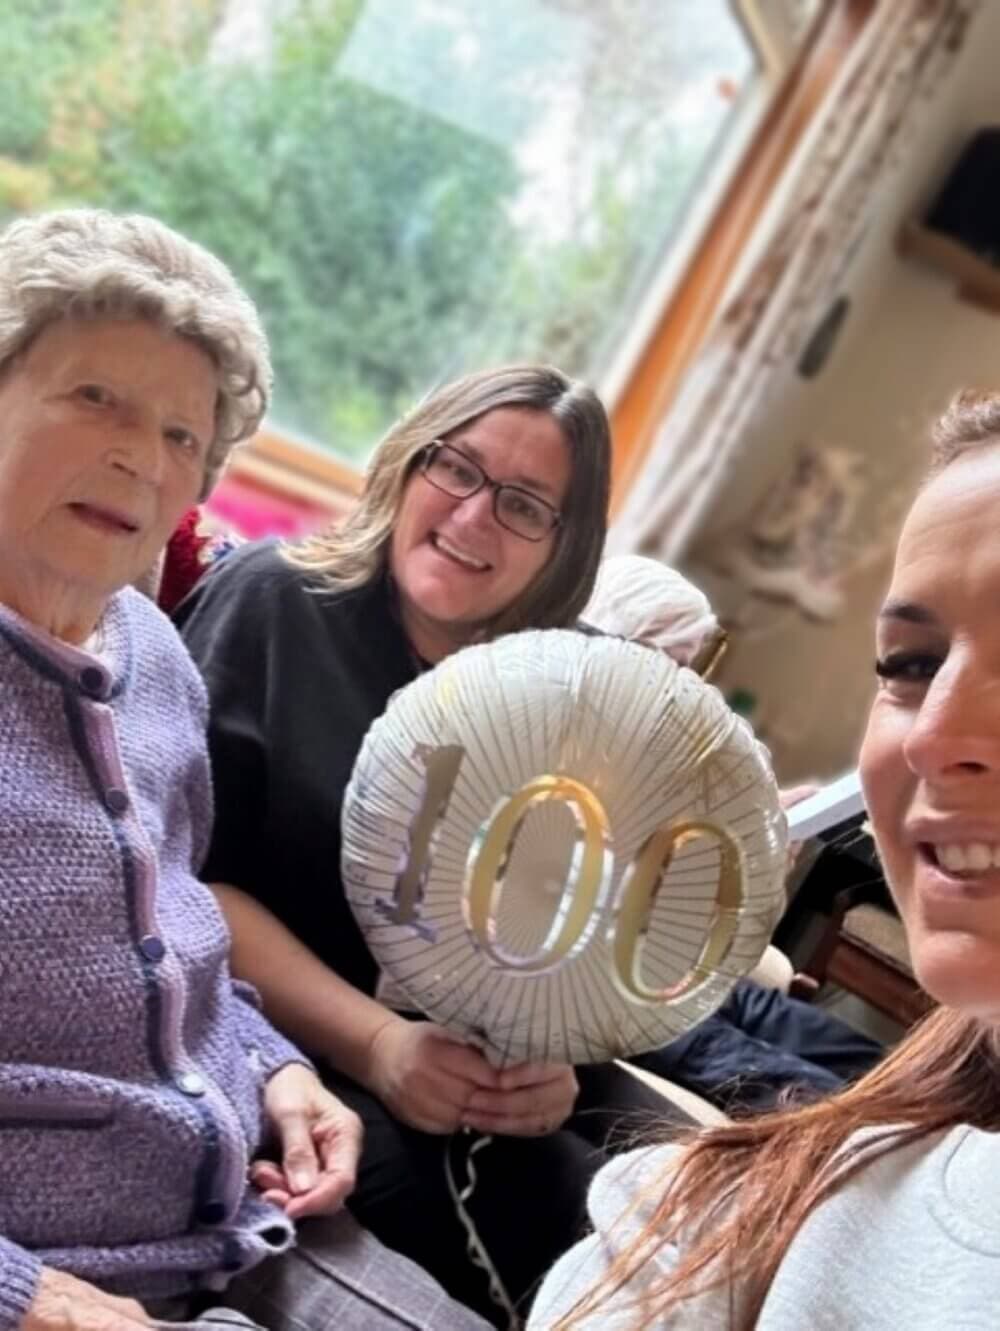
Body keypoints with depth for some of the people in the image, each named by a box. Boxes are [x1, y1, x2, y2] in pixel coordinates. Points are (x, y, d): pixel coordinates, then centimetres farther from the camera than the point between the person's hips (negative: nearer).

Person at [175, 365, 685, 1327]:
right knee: (535, 1218, -30)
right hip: (296, 1048, -4)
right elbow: (182, 875, -11)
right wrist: (376, 1044, -20)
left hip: (502, 1068, 4)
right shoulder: (274, 599, -5)